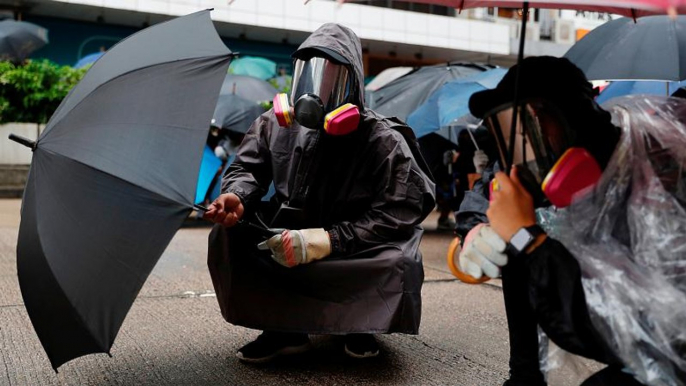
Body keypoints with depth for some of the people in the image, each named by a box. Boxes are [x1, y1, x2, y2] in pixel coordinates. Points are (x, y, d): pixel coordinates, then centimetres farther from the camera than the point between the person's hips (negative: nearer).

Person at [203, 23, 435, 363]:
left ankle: (359, 323, 0)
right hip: (291, 240, 4)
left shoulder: (384, 142, -17)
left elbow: (394, 217, -22)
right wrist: (236, 196, -25)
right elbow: (248, 167, 2)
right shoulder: (275, 124, -5)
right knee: (227, 233, -18)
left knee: (401, 263, -34)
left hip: (355, 255, -3)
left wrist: (324, 241, -31)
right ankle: (284, 327, -8)